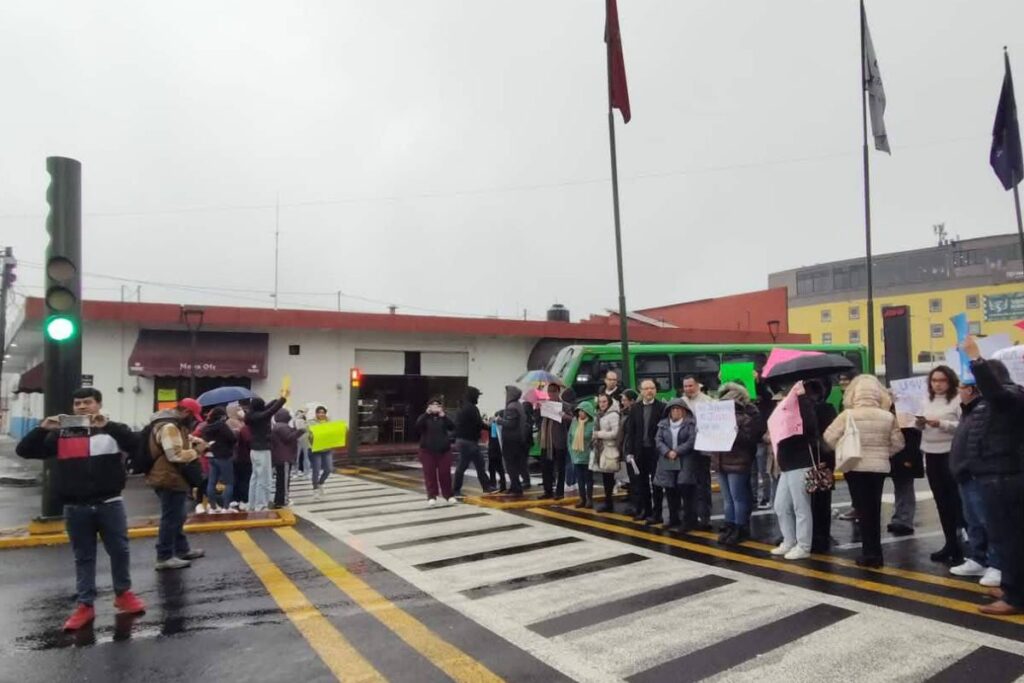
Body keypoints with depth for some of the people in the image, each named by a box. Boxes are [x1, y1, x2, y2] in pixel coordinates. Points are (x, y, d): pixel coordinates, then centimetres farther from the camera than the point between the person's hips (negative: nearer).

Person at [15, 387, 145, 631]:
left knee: (119, 551, 8)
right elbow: (24, 451, 3)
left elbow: (136, 445, -18)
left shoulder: (112, 430, 1)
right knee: (83, 557, 10)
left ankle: (123, 594, 26)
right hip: (75, 508, 2)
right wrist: (42, 428, -14)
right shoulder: (61, 434, 8)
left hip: (109, 504, -1)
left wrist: (107, 425, -29)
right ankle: (85, 605, 18)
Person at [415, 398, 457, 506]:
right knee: (430, 474, -1)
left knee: (445, 473, 1)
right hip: (428, 451, -1)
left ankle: (449, 495, 10)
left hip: (444, 450, 1)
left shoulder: (443, 417, 8)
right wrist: (427, 413, -23)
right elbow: (418, 426, -18)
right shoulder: (424, 417, 3)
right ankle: (431, 496, 6)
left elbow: (452, 427, -9)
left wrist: (443, 415, -17)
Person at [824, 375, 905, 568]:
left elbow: (829, 437, -13)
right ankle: (875, 553, 18)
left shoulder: (848, 415, -12)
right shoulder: (888, 416, -3)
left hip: (856, 468, -3)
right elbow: (898, 443, 0)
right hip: (879, 467, 3)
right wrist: (883, 453, 16)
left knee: (863, 510, 5)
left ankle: (869, 553, 6)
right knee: (875, 509, 13)